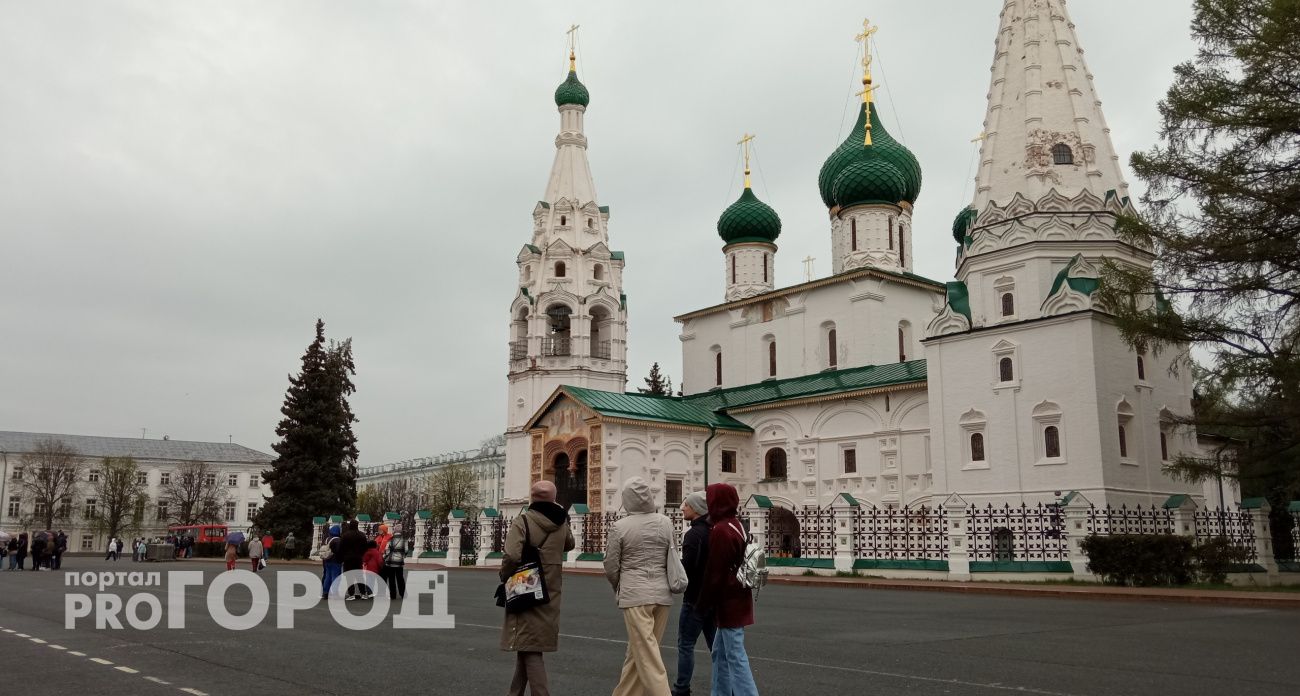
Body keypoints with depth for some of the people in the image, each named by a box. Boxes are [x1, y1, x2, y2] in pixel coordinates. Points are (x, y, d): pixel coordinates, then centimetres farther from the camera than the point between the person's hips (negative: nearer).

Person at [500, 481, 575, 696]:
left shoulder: (522, 521, -15)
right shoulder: (561, 523, 3)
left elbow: (512, 556, -25)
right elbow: (569, 545, 24)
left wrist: (504, 576, -6)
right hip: (551, 595, 6)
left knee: (529, 648, -2)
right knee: (527, 646, 18)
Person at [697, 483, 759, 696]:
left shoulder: (720, 530, -19)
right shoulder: (738, 526, 11)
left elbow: (714, 574, -19)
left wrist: (702, 604, -8)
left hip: (728, 602, -10)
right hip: (739, 599, 10)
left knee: (735, 656, -6)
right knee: (720, 651, 19)